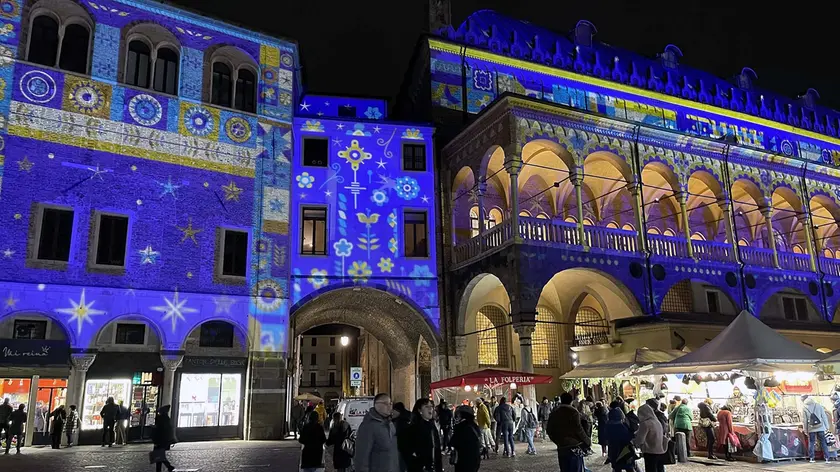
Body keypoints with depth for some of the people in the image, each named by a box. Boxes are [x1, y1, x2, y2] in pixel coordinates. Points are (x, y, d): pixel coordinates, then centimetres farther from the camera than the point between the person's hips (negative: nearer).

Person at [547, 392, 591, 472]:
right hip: (574, 447, -5)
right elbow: (578, 430, -13)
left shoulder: (554, 413, 8)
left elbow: (550, 431, 10)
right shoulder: (573, 412, -9)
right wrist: (588, 441, 2)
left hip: (561, 448, 5)